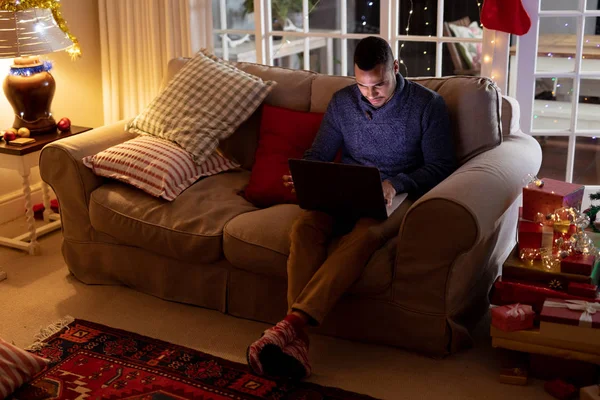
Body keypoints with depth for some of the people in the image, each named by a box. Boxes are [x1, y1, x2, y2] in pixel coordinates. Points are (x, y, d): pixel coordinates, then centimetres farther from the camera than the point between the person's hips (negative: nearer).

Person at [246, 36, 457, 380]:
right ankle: (297, 340, -46)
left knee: (364, 234, -39)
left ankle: (295, 321, -52)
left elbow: (441, 166, -3)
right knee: (305, 227, -32)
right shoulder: (342, 102, 11)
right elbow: (318, 155, 14)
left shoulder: (428, 105, 0)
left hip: (399, 195, -3)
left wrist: (395, 184, -20)